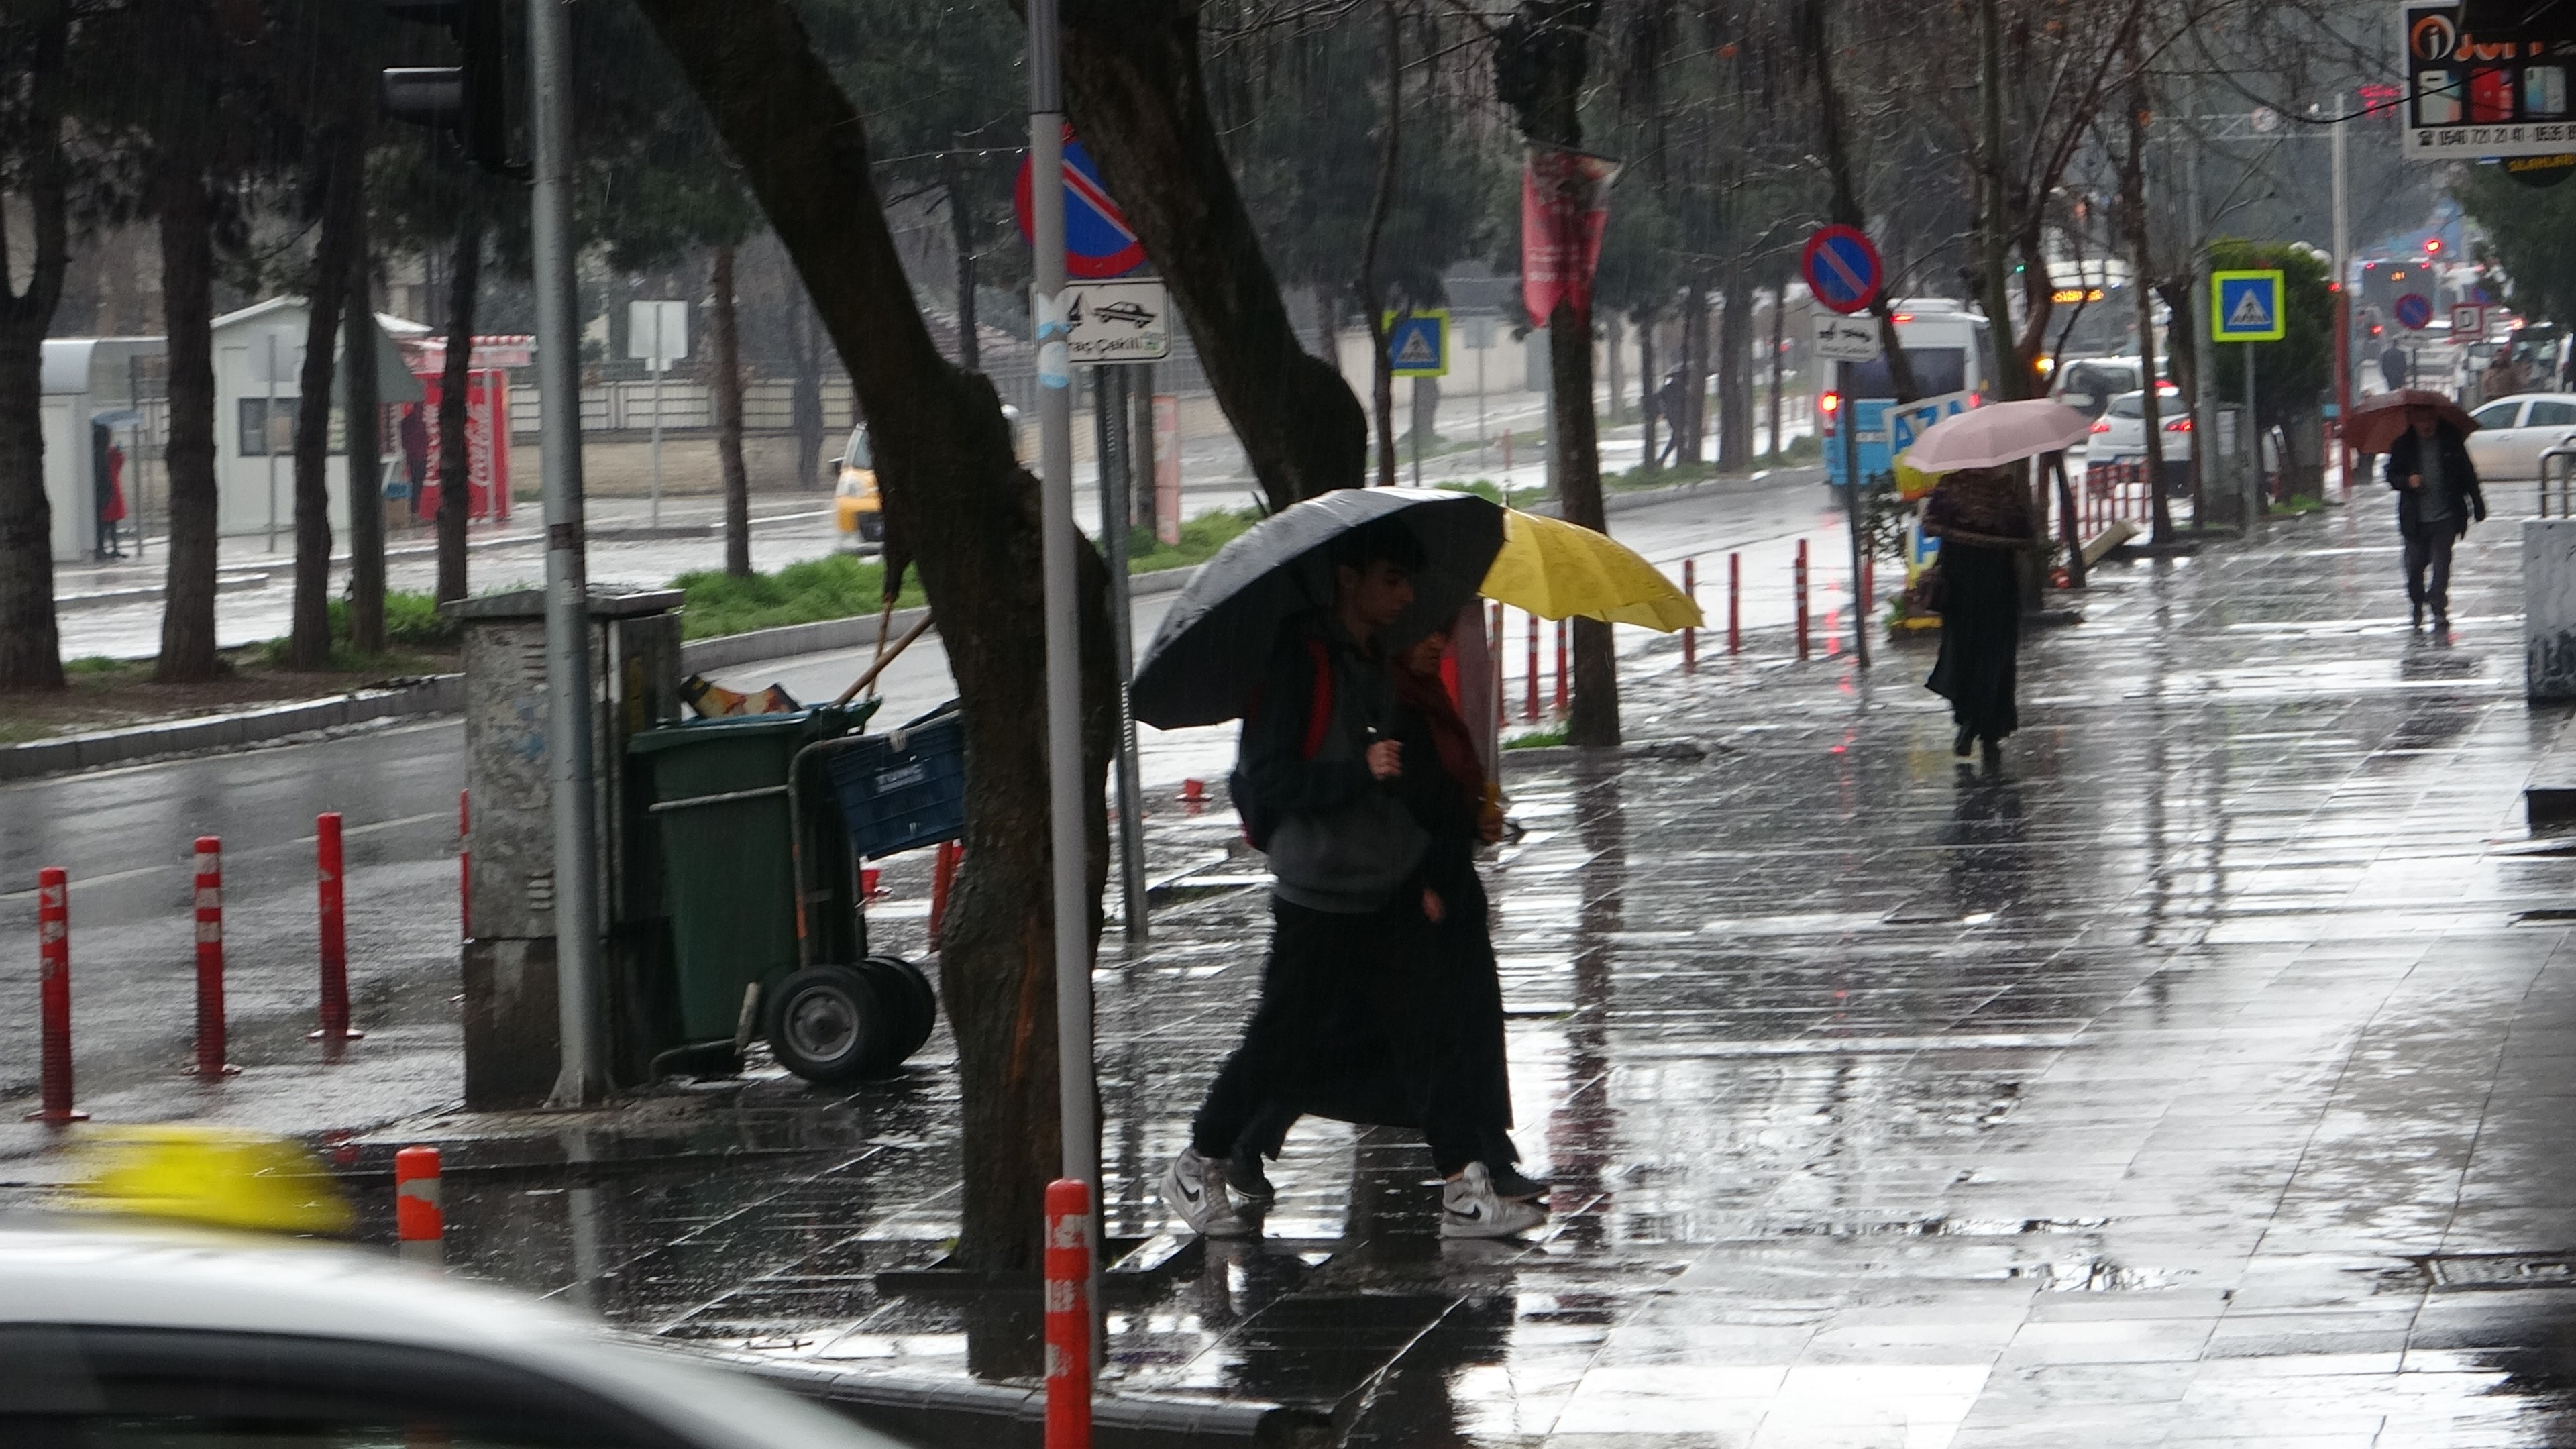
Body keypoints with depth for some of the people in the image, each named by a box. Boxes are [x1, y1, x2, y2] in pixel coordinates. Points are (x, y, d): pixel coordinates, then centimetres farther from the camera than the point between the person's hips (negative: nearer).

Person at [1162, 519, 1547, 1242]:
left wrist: (1420, 876, 16)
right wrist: (1362, 770, -28)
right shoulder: (1298, 661, -13)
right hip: (1316, 900, -7)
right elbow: (1270, 784, -18)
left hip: (1389, 895, 7)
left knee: (1420, 1034, -2)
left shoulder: (1378, 662, 12)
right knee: (1279, 1046, 2)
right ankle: (1195, 1170, 20)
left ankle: (1465, 1189, -6)